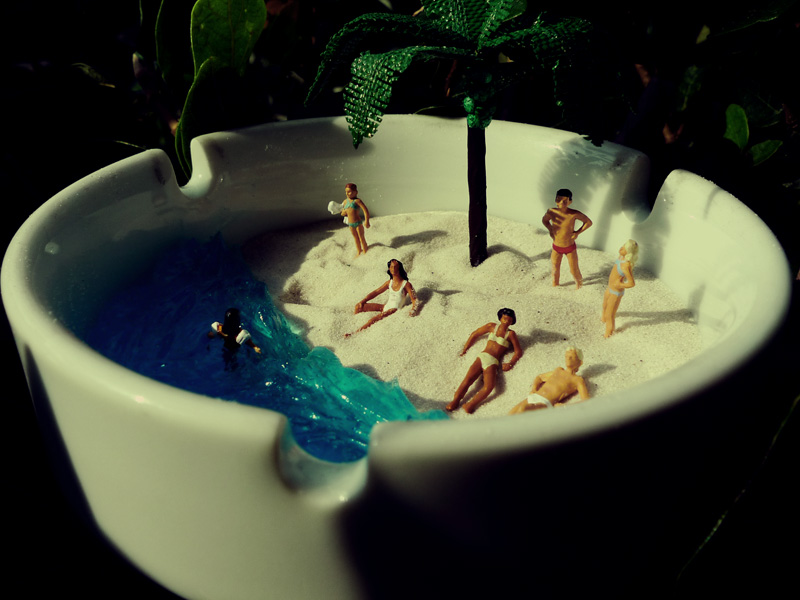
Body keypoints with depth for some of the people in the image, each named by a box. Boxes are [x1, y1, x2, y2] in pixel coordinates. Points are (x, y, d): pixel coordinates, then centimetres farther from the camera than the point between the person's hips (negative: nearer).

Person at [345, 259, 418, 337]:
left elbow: (414, 299, -10)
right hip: (385, 307, 7)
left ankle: (354, 334, -34)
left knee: (374, 319, -32)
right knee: (359, 307, -7)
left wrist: (413, 310, -30)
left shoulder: (406, 284, -6)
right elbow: (376, 292, 13)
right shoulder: (389, 282, 10)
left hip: (395, 310, -7)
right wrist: (362, 301, 3)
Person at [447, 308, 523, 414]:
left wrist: (510, 363, -6)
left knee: (489, 386, -28)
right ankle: (455, 401, -23)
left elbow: (518, 351, 10)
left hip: (493, 362, -1)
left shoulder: (510, 334, 12)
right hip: (482, 357, 1)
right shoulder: (492, 326, 17)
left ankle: (470, 404, -23)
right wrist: (465, 349, 21)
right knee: (468, 379, -23)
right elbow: (474, 335, 25)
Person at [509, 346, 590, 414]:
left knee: (523, 408, -39)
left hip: (545, 404, -6)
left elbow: (586, 402, -3)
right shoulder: (559, 370, 29)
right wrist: (533, 389, 18)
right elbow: (539, 377, 41)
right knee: (509, 417, -24)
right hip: (531, 398, 6)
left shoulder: (578, 380, 10)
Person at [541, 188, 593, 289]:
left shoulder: (574, 214, -25)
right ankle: (555, 285, 49)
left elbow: (589, 222, -9)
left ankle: (579, 281, 49)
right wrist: (550, 230, -7)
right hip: (556, 247, 2)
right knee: (555, 269, 21)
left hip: (570, 247, -2)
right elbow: (544, 220, 6)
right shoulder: (551, 212, -18)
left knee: (574, 271, 15)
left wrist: (577, 232, -13)